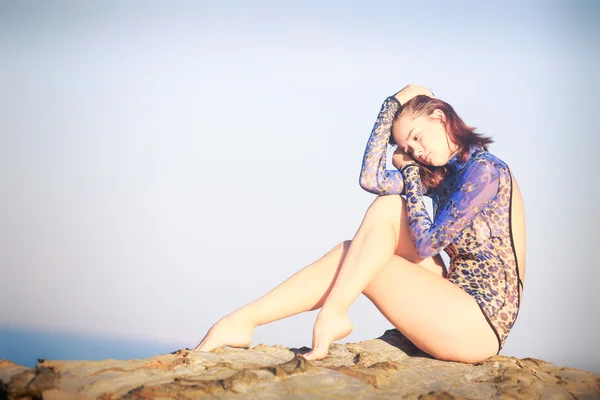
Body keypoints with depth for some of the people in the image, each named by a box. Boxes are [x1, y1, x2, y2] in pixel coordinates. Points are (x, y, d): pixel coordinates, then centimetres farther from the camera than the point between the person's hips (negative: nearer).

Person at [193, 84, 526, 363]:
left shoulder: (485, 169, -12)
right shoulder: (443, 174, 13)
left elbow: (426, 243, -14)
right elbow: (371, 179, 0)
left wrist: (411, 178, 0)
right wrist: (393, 103, 3)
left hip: (481, 325, -8)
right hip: (459, 304, 8)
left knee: (387, 211, -9)